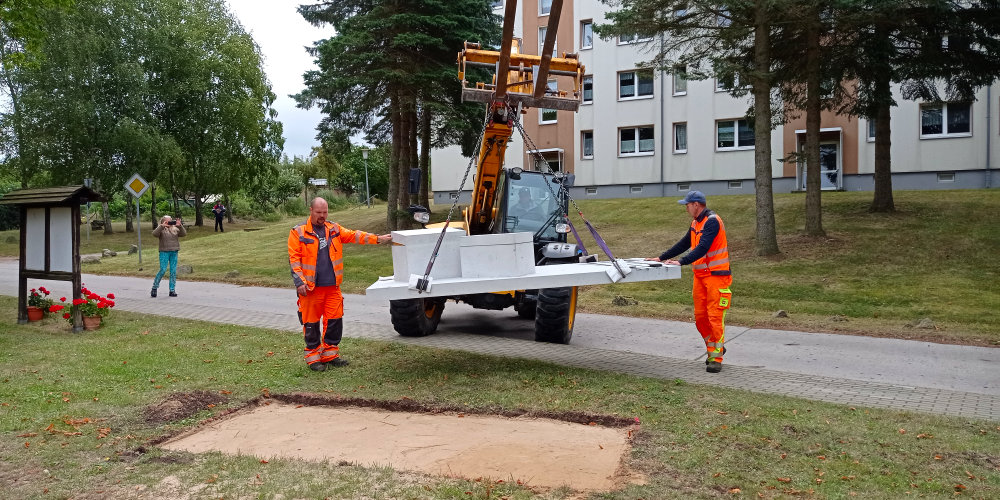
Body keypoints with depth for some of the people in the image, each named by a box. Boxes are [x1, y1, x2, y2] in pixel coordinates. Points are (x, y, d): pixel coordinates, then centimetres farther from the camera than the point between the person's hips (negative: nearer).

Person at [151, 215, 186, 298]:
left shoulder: (175, 229, 13)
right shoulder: (161, 229, 2)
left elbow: (184, 234, 2)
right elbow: (154, 234, -17)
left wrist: (180, 226, -10)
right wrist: (162, 226, -21)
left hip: (174, 253, 4)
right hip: (164, 252, -4)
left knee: (173, 271, 3)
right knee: (162, 270, -8)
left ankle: (172, 290, 9)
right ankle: (154, 288, 5)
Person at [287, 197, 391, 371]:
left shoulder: (334, 229, 13)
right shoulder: (298, 232, 0)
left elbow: (353, 235, 5)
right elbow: (294, 259, -4)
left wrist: (378, 239, -7)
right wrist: (300, 282, -12)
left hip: (332, 286, 4)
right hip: (311, 287, -4)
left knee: (335, 319, 7)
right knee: (311, 322, 3)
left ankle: (330, 354, 21)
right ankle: (313, 357, 15)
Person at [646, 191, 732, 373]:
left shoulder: (712, 221, -16)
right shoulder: (695, 223, 14)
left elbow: (702, 248, -26)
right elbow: (684, 244, 20)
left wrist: (681, 262, -32)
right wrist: (661, 258, 17)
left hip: (716, 275, -9)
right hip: (700, 275, 9)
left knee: (715, 317, -6)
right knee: (700, 316, 10)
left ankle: (716, 358, 0)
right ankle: (714, 347, 27)